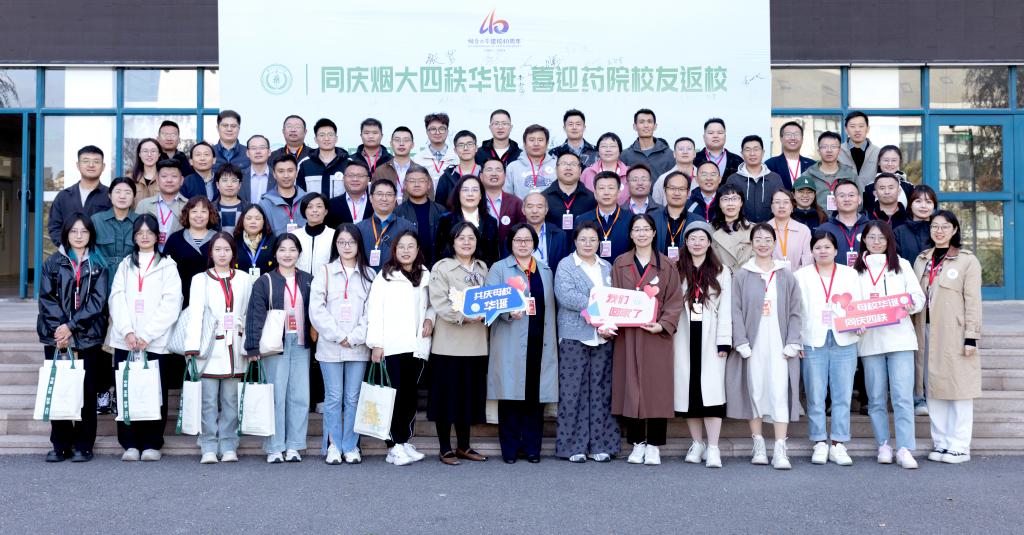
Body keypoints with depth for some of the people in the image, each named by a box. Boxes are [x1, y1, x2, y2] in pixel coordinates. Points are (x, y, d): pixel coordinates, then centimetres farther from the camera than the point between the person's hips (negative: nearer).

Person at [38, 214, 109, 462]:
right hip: (56, 336, 1)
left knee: (86, 390, 0)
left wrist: (72, 326, -11)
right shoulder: (53, 262, 9)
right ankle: (60, 445, 11)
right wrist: (58, 330, -11)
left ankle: (84, 446, 7)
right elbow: (46, 298, 1)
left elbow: (98, 301, -2)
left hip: (87, 337, -1)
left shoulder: (98, 265, 7)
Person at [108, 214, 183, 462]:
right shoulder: (125, 265, 17)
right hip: (125, 340, 3)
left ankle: (151, 443, 6)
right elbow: (117, 299, 6)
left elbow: (171, 304, -2)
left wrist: (147, 335, -10)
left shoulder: (167, 265, 7)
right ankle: (130, 443, 8)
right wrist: (127, 331, -10)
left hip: (155, 341, -2)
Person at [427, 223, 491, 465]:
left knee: (470, 394, 11)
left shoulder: (483, 268, 13)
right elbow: (439, 304, -13)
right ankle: (445, 448, 12)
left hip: (476, 342, 5)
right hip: (449, 342, -5)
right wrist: (464, 316, -25)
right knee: (447, 394, 1)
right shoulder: (441, 267, -4)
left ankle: (464, 446, 24)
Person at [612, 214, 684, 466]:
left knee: (656, 388, 0)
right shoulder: (620, 264, 9)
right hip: (627, 335, 1)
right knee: (631, 387, 2)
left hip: (657, 336, -1)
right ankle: (637, 443, 13)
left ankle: (654, 445, 9)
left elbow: (674, 301, 1)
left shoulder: (666, 266, 5)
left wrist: (662, 325, -14)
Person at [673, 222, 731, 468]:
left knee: (711, 389, -9)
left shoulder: (721, 272, 6)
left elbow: (725, 308, 2)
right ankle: (697, 443, 15)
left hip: (709, 337, -2)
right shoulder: (676, 270, 10)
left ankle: (713, 448, -7)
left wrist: (724, 341, -5)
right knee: (688, 388, 3)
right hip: (684, 337, 2)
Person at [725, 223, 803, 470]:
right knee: (754, 392, 4)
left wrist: (792, 344, -2)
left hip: (779, 346, 0)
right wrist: (742, 344, -8)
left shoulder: (786, 276, 8)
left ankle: (780, 450, -6)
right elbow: (736, 312, 1)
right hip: (752, 345, 0)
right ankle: (758, 445, 15)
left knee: (780, 394, -7)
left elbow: (795, 312, 7)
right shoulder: (741, 276, 5)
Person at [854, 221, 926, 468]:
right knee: (876, 397, 5)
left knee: (903, 396, -9)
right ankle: (883, 445, 14)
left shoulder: (902, 265, 11)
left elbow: (919, 297, 7)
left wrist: (911, 304, -14)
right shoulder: (855, 269, 11)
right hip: (869, 339, 1)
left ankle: (905, 449, -8)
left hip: (900, 337, -1)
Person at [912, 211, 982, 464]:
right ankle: (941, 443, 17)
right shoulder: (922, 260, 13)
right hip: (927, 332, 5)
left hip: (955, 334, -5)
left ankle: (959, 446, 7)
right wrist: (913, 333, 9)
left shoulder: (967, 261, -2)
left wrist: (971, 337, -11)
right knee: (932, 389, 7)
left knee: (958, 388, 0)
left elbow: (973, 301, -6)